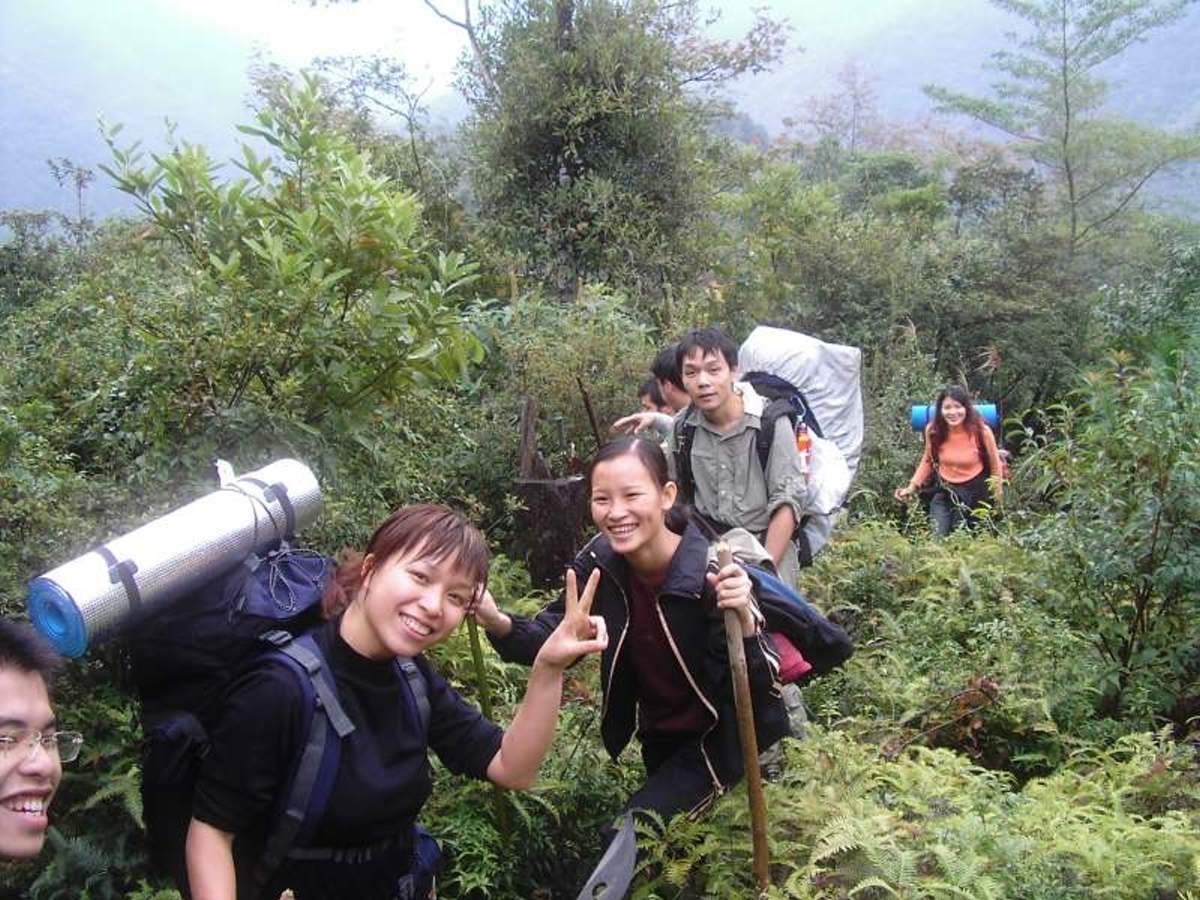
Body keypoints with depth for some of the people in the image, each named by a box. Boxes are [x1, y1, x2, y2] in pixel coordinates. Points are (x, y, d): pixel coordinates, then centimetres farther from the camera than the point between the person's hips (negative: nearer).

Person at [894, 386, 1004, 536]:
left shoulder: (981, 431, -19)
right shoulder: (933, 430, -13)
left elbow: (995, 467, -4)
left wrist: (998, 501, 3)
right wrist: (912, 487, -3)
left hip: (974, 493, -2)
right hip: (944, 492, 2)